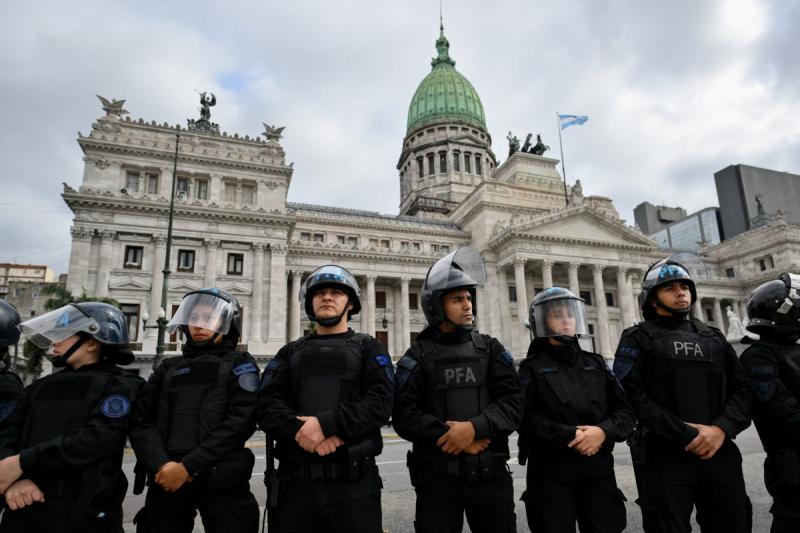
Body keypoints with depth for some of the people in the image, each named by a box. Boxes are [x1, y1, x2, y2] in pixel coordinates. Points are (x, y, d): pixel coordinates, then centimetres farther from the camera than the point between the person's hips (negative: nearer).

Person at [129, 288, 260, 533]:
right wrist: (162, 464, -12)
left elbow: (241, 421, -10)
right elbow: (141, 421, 5)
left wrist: (188, 465, -15)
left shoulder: (240, 364, 3)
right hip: (167, 479, 3)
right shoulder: (169, 367, 15)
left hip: (222, 480, -3)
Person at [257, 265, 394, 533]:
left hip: (354, 480, -2)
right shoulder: (290, 352, 15)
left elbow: (380, 401, -7)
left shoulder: (369, 348, 8)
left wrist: (325, 423, -19)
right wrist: (301, 429, -17)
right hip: (295, 479, 2)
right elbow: (268, 405, 2)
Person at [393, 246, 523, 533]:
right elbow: (404, 415, -9)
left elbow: (513, 402, -5)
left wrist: (474, 427, -19)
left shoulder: (491, 349, 6)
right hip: (437, 477, -2)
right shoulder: (418, 356, -1)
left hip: (490, 474, 3)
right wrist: (451, 435, -17)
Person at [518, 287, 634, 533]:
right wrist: (569, 435, -19)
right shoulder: (532, 367, 0)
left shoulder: (596, 363, 14)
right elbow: (524, 417, -12)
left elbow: (626, 411, 7)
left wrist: (603, 431, -12)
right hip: (551, 471, -3)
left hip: (598, 468, 4)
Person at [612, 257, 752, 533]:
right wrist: (686, 434, -15)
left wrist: (721, 428, -9)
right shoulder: (637, 338, 1)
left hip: (720, 453, 5)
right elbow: (632, 395, -10)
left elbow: (742, 388, 8)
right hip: (665, 457, -4)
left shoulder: (713, 337, 17)